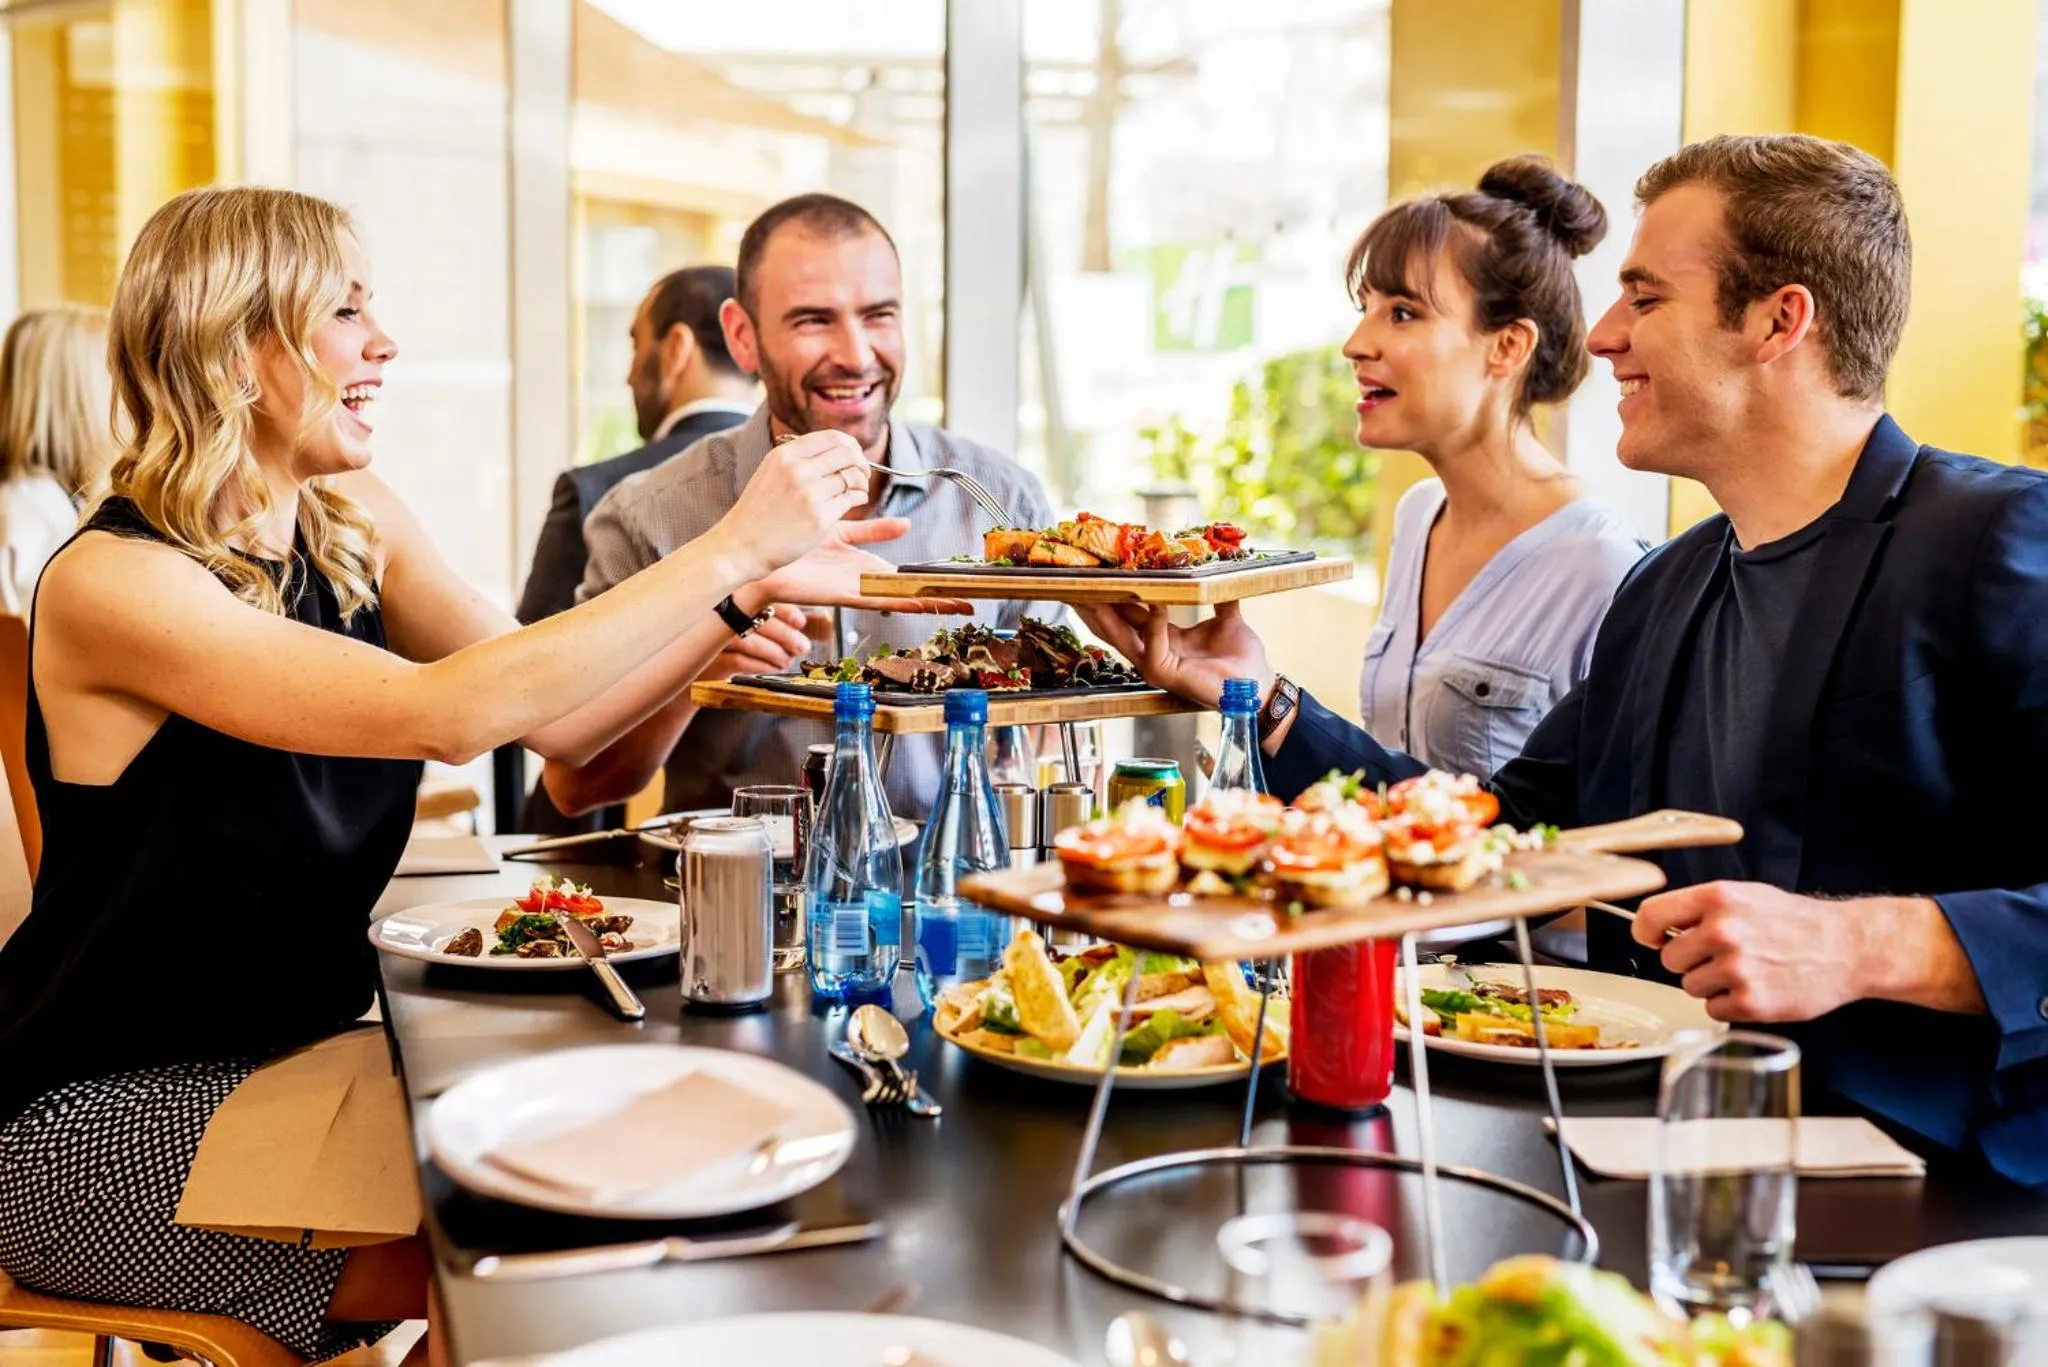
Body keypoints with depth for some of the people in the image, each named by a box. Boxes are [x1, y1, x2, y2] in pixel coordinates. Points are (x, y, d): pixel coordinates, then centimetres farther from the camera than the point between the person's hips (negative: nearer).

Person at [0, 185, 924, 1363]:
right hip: (95, 1117, -7)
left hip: (292, 1044, 7)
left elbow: (558, 720, -1)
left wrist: (755, 586, -12)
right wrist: (728, 552, -30)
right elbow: (447, 713, -33)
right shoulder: (113, 583, -22)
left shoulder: (357, 525, 1)